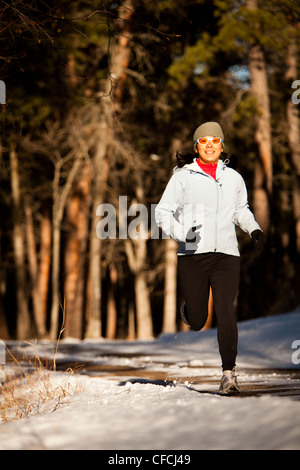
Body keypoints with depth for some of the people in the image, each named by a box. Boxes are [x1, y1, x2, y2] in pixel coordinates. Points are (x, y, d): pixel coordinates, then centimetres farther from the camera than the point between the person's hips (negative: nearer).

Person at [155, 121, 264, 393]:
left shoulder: (233, 178, 11)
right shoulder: (183, 177, 1)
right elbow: (163, 213, 2)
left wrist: (254, 229, 10)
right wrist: (181, 233, -15)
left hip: (226, 255, 1)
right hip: (193, 255, -1)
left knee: (225, 312, -14)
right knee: (198, 321, 3)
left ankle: (229, 371, -6)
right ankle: (190, 310, 41)